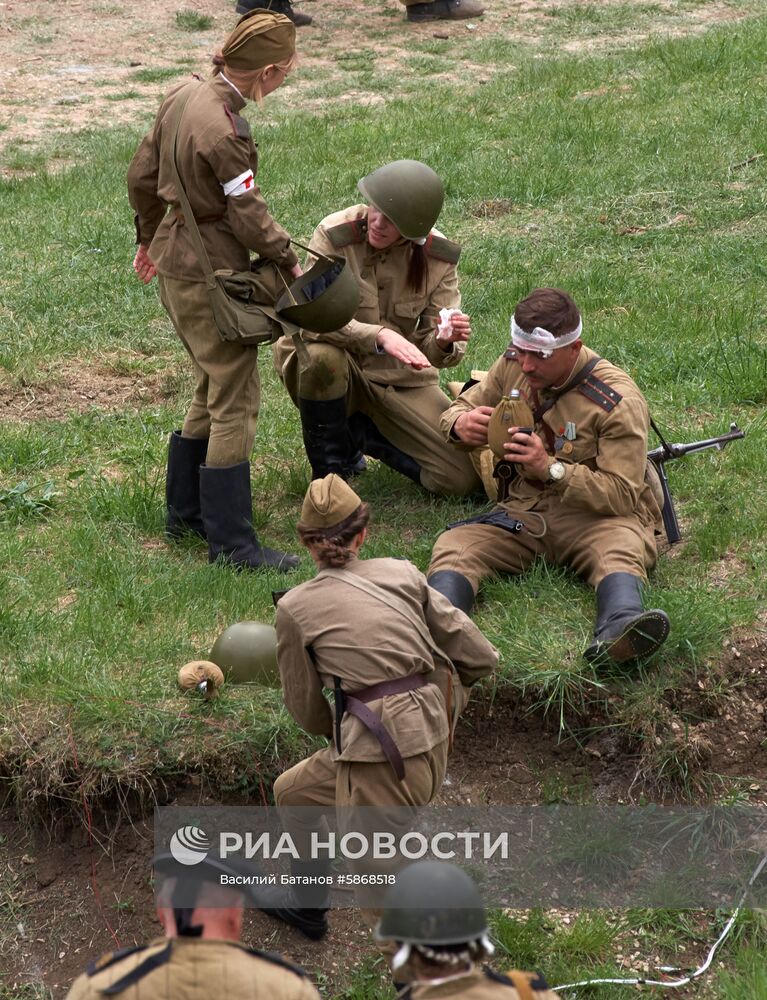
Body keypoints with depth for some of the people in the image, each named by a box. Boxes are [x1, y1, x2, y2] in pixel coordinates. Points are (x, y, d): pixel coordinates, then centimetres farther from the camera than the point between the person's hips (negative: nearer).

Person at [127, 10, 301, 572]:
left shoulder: (184, 96, 3)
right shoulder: (223, 131, -25)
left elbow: (142, 175, 13)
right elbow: (248, 214, -18)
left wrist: (150, 236, 27)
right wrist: (290, 262, -3)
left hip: (175, 264, 10)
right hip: (209, 276, -10)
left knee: (213, 390, 21)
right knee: (236, 403, -3)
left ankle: (185, 512, 31)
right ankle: (231, 543, 2)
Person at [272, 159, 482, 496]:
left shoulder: (438, 257, -9)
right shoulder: (334, 235, -18)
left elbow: (429, 350, -8)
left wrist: (445, 342, -33)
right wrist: (380, 336, -43)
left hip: (401, 380, 3)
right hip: (339, 372, -2)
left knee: (464, 479, -12)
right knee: (322, 355, -40)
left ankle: (360, 434, 12)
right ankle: (328, 471, -14)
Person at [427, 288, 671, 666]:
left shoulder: (617, 401, -11)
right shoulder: (511, 367, 5)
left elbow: (622, 494, -14)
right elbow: (462, 407, 18)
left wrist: (551, 468, -28)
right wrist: (460, 425, -9)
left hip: (596, 516, -3)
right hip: (523, 510, 4)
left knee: (621, 549, -39)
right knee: (453, 545, -26)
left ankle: (620, 627, -70)